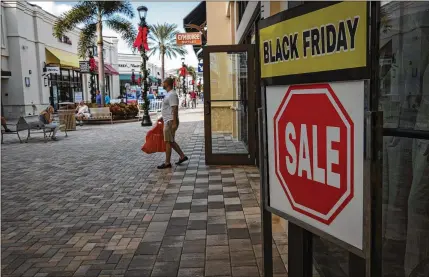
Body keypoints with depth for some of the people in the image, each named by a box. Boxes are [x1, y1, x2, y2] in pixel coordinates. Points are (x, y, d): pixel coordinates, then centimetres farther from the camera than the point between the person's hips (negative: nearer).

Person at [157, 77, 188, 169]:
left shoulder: (172, 95, -16)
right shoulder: (169, 94, 17)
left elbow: (175, 109, -22)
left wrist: (174, 123, -25)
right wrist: (163, 117, 30)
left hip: (170, 122, -10)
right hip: (168, 121, 10)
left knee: (168, 142, -5)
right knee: (171, 141, 14)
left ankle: (167, 163, 2)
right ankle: (182, 156, 20)